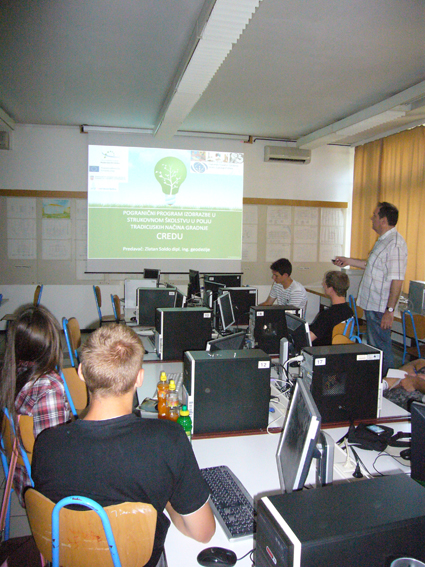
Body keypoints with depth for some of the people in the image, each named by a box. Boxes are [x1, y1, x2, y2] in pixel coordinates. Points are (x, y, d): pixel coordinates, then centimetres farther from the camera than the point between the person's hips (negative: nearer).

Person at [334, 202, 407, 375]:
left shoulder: (395, 244, -20)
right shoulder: (383, 240, 13)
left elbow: (397, 280, -24)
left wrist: (390, 310, -25)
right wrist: (348, 261, 27)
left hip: (381, 308, -10)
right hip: (372, 305, 10)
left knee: (381, 349, -2)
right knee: (373, 347, 18)